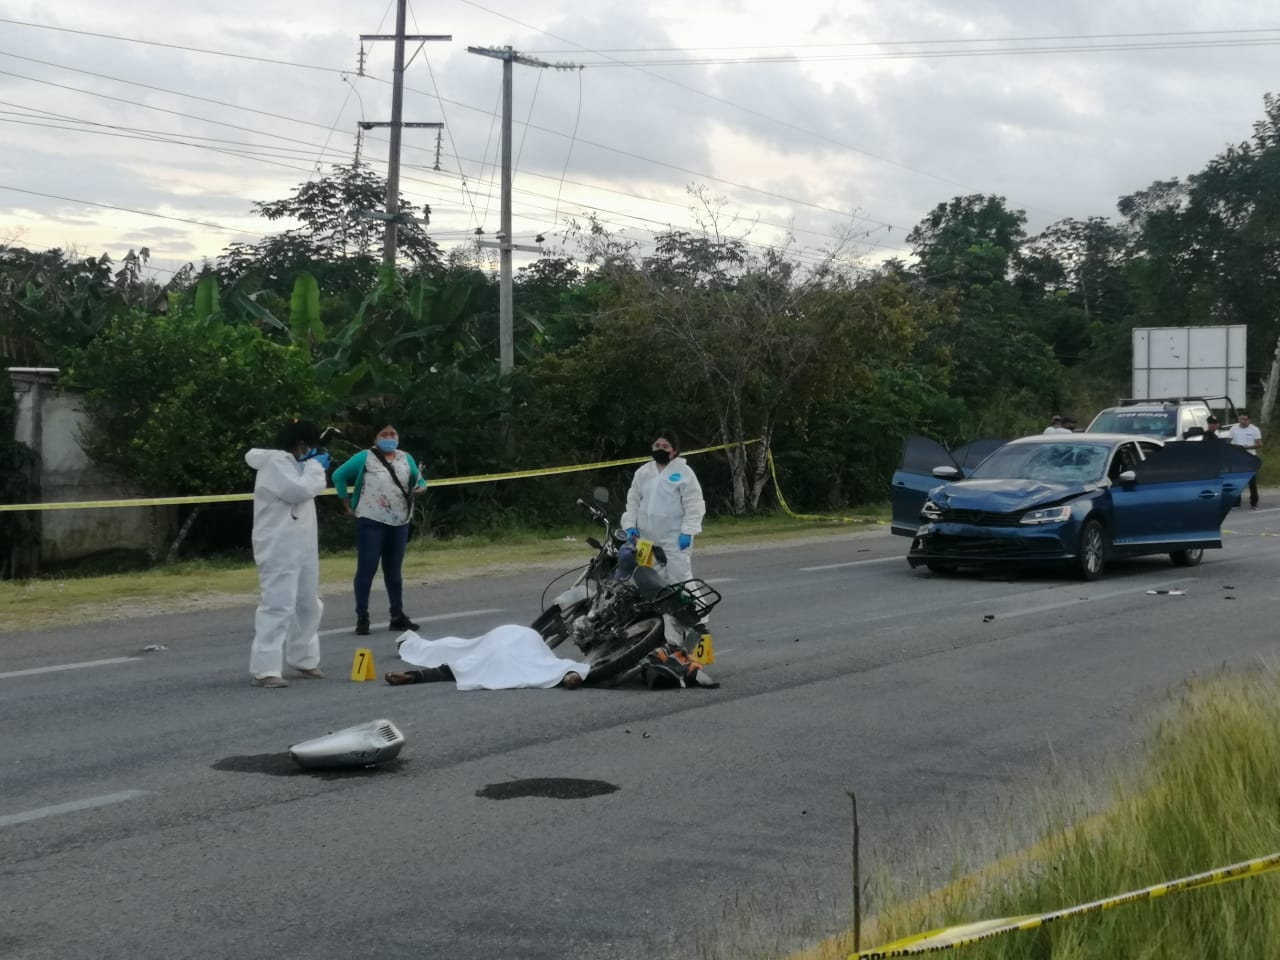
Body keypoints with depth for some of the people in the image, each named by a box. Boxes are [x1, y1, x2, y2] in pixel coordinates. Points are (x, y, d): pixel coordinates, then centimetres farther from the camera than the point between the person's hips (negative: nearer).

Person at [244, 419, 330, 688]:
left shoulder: (290, 463, 19)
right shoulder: (275, 463, -13)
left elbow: (313, 489, 28)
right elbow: (300, 490, -22)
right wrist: (314, 465, -11)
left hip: (301, 549, 11)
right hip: (279, 550, -11)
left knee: (308, 605, 18)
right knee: (277, 606, -17)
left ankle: (304, 659, 32)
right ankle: (265, 670, -19)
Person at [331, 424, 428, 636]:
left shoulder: (405, 458, 10)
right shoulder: (365, 457, -3)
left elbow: (419, 480, 18)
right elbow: (339, 476, 2)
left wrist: (420, 488, -7)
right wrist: (348, 505, 0)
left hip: (400, 523, 5)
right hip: (371, 522, -5)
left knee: (393, 570, 12)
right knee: (366, 569, -4)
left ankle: (397, 616, 19)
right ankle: (362, 618, -1)